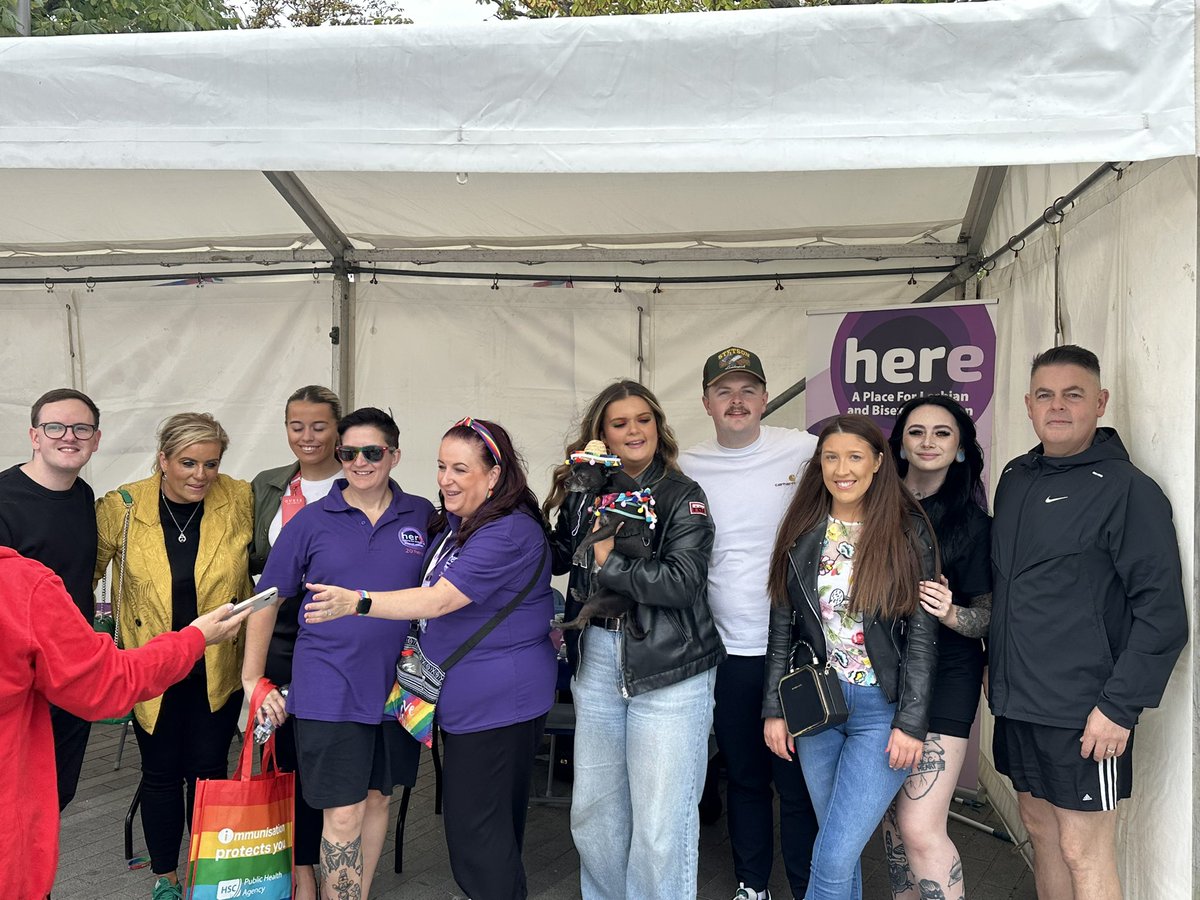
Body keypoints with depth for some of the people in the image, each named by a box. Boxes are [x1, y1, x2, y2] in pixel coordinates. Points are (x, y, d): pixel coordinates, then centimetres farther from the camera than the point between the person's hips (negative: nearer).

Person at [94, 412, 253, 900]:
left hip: (218, 668, 0)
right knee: (161, 772, 13)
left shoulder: (242, 502, -11)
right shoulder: (120, 508, -11)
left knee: (209, 769, 10)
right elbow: (86, 570, 2)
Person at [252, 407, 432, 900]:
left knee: (377, 798, 17)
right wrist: (252, 679, 2)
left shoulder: (423, 516, 2)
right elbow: (268, 599, 4)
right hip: (329, 687, -3)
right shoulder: (311, 520, -2)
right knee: (342, 813, -2)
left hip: (396, 684, 3)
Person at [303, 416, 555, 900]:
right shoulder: (452, 523, 10)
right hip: (466, 696, 9)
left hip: (499, 701, -9)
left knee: (475, 825, -2)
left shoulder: (509, 533, -21)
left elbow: (439, 600, -28)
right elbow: (435, 595, 22)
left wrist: (356, 601, -35)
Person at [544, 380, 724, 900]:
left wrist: (609, 563, -14)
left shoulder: (682, 496, -6)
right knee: (593, 809, 15)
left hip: (670, 672, -4)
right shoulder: (585, 493, 8)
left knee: (660, 822, 0)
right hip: (598, 661, 5)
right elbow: (557, 558, 13)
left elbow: (683, 581, -17)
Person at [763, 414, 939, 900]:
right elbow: (782, 628, 7)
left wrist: (911, 721, -10)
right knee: (836, 843, 14)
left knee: (833, 859, -8)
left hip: (882, 709, -4)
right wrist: (774, 708, 4)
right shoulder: (802, 532, 4)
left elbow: (922, 634, -6)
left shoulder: (908, 532, -5)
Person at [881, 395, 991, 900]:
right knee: (893, 814, 13)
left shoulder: (972, 522, -2)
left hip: (944, 678, -3)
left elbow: (987, 614, -2)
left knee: (920, 828, -11)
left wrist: (951, 613, -21)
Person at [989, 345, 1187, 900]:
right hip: (1017, 703, 7)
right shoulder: (1015, 479, 9)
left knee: (1084, 853, 3)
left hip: (1084, 715, -6)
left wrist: (1120, 707, -18)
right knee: (1040, 830, 18)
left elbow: (1163, 614, -15)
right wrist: (994, 659, 16)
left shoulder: (1127, 489, -12)